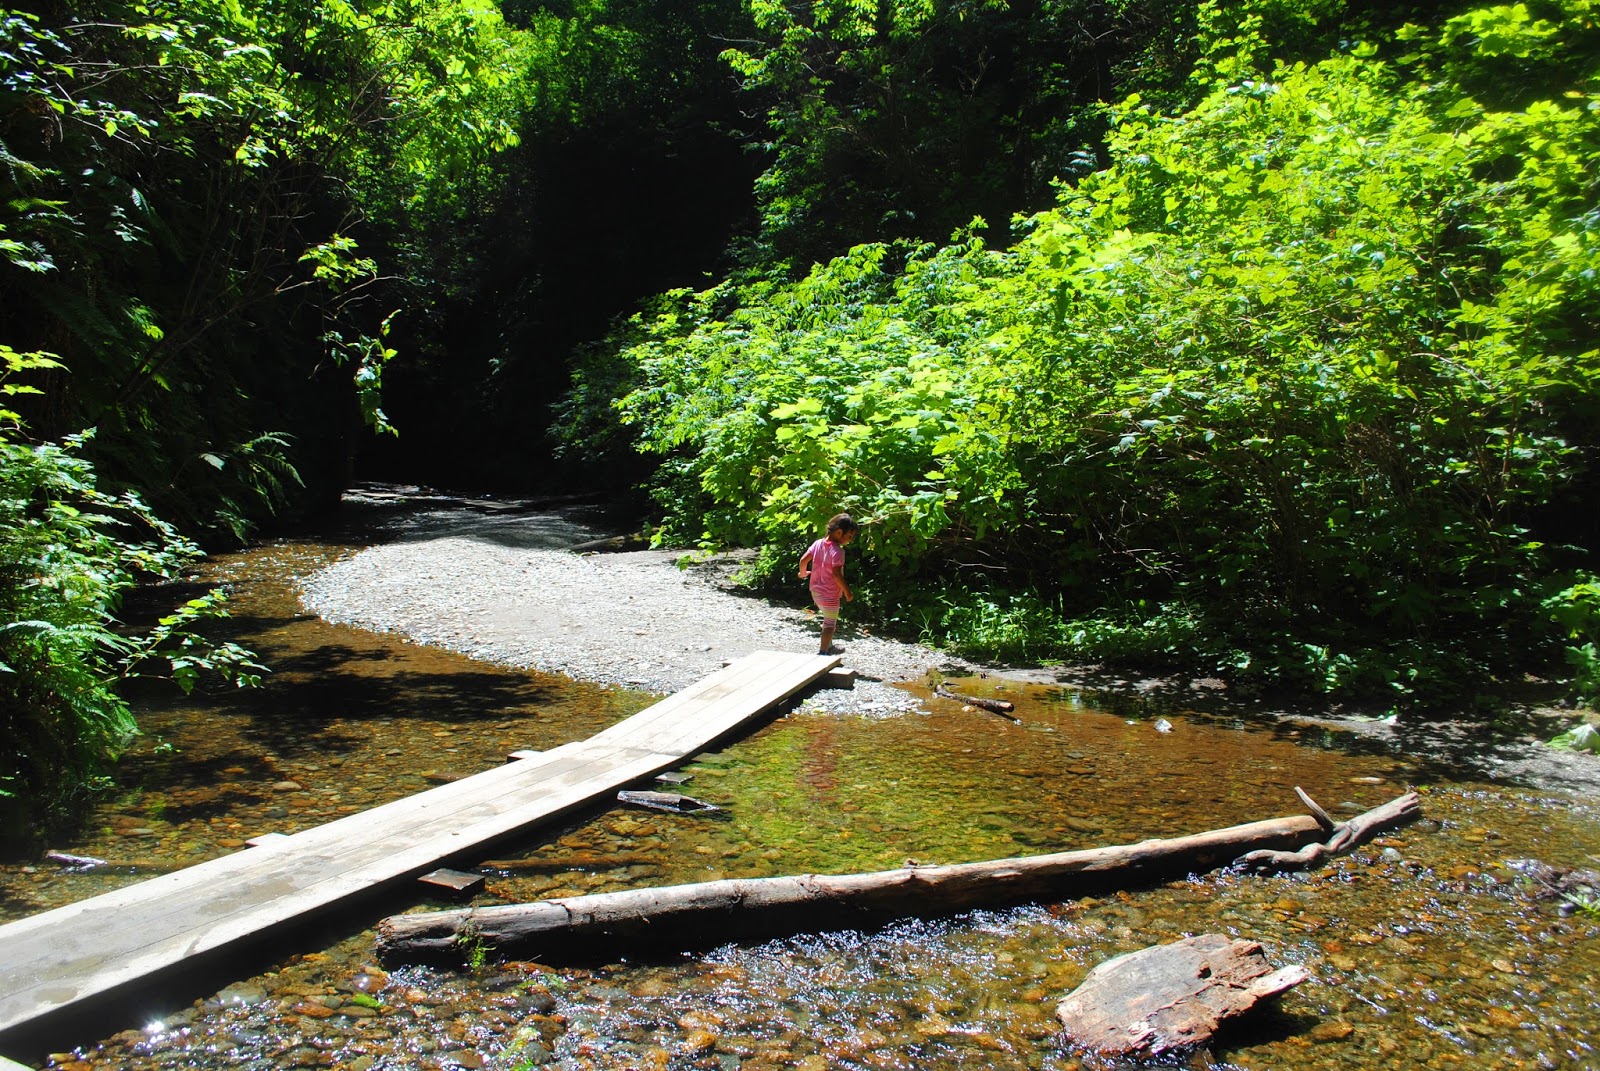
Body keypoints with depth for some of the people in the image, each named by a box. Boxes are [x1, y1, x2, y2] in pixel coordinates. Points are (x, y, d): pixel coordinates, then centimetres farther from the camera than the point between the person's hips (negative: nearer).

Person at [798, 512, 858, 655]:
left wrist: (803, 573, 17)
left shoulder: (818, 543, 0)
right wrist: (847, 591, -18)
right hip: (829, 595, -8)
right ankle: (823, 652, 10)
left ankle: (829, 646, 40)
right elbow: (836, 574, -27)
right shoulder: (837, 551, -22)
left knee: (828, 620, 26)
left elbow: (803, 560, -2)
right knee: (830, 624, 7)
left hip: (816, 591, 8)